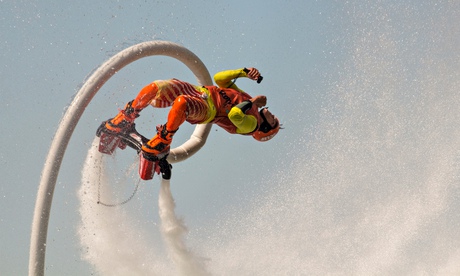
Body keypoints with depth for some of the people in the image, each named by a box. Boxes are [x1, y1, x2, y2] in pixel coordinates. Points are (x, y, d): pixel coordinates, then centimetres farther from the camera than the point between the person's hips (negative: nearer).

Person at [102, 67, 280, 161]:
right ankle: (126, 119, 4)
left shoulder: (250, 123, 1)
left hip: (206, 110, -8)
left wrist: (253, 103, -8)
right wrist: (243, 72, 10)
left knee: (180, 103, -43)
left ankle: (163, 141, -23)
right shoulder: (247, 99, 23)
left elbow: (234, 115, -24)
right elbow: (219, 78, 20)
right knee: (155, 88, -14)